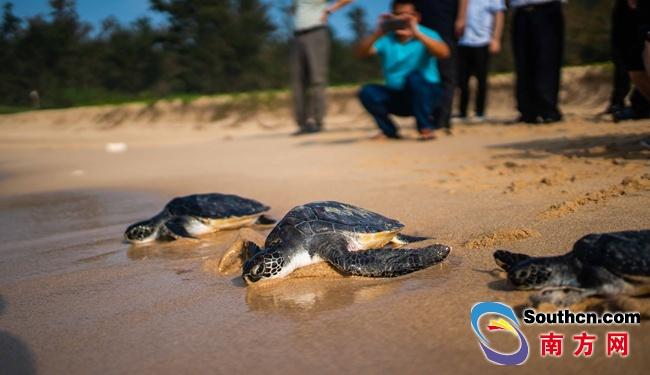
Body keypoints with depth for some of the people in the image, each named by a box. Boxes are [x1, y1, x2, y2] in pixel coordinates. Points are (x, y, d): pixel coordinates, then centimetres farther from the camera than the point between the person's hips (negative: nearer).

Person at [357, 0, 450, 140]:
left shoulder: (426, 34, -9)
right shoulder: (386, 38, -3)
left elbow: (444, 53, -29)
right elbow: (361, 52, -16)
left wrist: (417, 34, -41)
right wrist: (378, 33, -33)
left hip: (426, 93, -3)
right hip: (398, 97, 3)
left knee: (414, 76, -33)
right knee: (367, 91, -20)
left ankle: (426, 128, -21)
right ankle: (389, 130, 0)